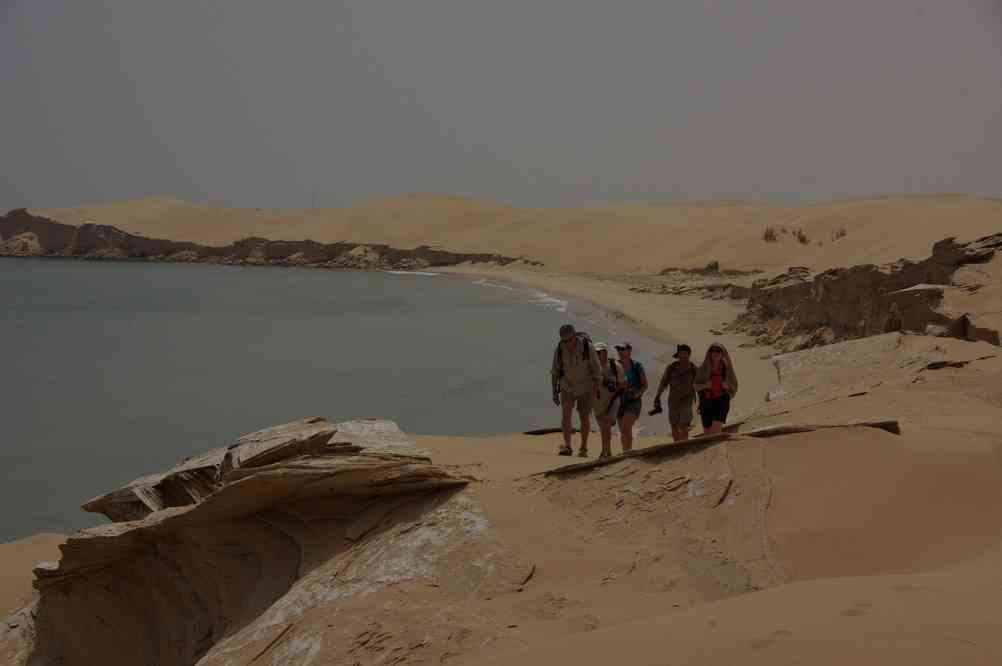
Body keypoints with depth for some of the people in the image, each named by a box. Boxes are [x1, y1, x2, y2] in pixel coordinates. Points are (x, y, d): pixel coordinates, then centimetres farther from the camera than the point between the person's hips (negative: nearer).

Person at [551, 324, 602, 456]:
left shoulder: (587, 347, -24)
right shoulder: (559, 350, -16)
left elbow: (597, 371, -16)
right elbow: (555, 371, -2)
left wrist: (594, 393, -19)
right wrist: (554, 392, -3)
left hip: (585, 387, -1)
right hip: (567, 387, 1)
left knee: (584, 418, 6)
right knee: (566, 413, -20)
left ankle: (583, 449, 24)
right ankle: (567, 447, -25)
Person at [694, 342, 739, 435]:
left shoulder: (726, 369, 3)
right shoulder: (703, 369, 3)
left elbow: (733, 386, 11)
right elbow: (696, 386, 5)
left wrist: (727, 386, -10)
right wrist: (705, 385, -15)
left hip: (721, 400, -2)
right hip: (706, 401, 2)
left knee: (716, 427, -21)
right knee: (707, 430, 8)